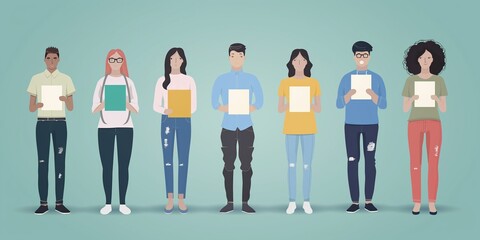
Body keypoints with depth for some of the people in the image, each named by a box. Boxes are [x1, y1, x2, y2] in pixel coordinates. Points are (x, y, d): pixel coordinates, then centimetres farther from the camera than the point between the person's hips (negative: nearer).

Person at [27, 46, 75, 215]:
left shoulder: (65, 79, 5)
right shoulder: (36, 79, 5)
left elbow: (71, 108, 5)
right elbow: (31, 108, 4)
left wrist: (65, 99, -18)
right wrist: (38, 105, -19)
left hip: (60, 123, 0)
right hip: (42, 123, 0)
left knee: (60, 162, -1)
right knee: (42, 162, -2)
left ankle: (59, 203, 5)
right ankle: (43, 203, 4)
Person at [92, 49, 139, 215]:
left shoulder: (128, 82, 5)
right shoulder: (102, 82, 5)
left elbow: (136, 109, 2)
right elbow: (94, 109, 1)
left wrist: (124, 102, -18)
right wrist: (107, 102, -18)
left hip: (125, 128, 0)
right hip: (105, 128, 0)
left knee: (123, 166, 1)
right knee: (107, 167, 1)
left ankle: (122, 204, 9)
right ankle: (108, 203, 10)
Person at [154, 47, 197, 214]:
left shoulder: (189, 80, 3)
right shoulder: (162, 80, 3)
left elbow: (194, 106, 4)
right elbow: (155, 105, 2)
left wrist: (186, 111, -15)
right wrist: (165, 110, -17)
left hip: (184, 121, 0)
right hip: (167, 121, 0)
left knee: (183, 160, 1)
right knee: (168, 160, 1)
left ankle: (181, 199, 8)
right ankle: (170, 199, 8)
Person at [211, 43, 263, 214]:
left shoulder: (251, 79, 2)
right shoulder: (221, 79, 1)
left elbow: (259, 101, 0)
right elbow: (215, 103, -2)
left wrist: (246, 110, -16)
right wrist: (228, 109, -19)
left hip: (246, 127, 0)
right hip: (228, 127, 0)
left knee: (246, 165, 0)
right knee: (228, 166, 2)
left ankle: (245, 203, 6)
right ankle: (229, 203, 9)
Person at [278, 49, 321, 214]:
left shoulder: (314, 83, 3)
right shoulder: (285, 83, 2)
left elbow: (318, 108, 5)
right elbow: (280, 109, 3)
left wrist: (308, 105, -15)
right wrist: (290, 105, -17)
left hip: (308, 128, 0)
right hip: (291, 128, 0)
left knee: (307, 165, 1)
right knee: (292, 165, 0)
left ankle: (306, 202, 10)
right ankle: (292, 202, 8)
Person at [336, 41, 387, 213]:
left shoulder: (377, 78, 3)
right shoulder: (346, 78, 3)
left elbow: (383, 105, 0)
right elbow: (339, 104, 1)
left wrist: (372, 94, -20)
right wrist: (350, 94, -19)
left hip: (371, 124, 0)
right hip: (351, 124, 0)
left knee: (370, 161, -1)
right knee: (352, 161, -2)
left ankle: (368, 201, 6)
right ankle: (355, 202, 3)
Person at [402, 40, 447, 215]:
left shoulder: (439, 80, 5)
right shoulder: (410, 80, 4)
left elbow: (443, 108, 2)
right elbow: (405, 109, 2)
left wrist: (436, 99, -21)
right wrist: (412, 98, -22)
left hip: (434, 124, 0)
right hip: (415, 124, 0)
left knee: (433, 165, -1)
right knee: (415, 164, -1)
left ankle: (432, 203, 10)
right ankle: (417, 203, 9)